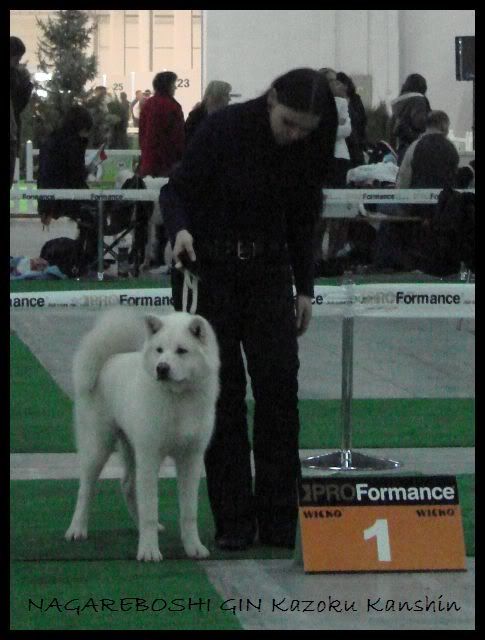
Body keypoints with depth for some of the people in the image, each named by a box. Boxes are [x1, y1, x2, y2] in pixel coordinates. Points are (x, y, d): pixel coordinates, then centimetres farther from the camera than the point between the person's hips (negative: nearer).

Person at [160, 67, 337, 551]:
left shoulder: (310, 149, -5)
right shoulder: (225, 127, -19)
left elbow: (302, 221, 7)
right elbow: (176, 190, -14)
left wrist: (304, 288, 6)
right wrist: (181, 230, -34)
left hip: (268, 273, 3)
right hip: (209, 269, -3)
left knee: (279, 385, -7)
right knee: (223, 393, -3)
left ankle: (278, 519, -1)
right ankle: (233, 521, 4)